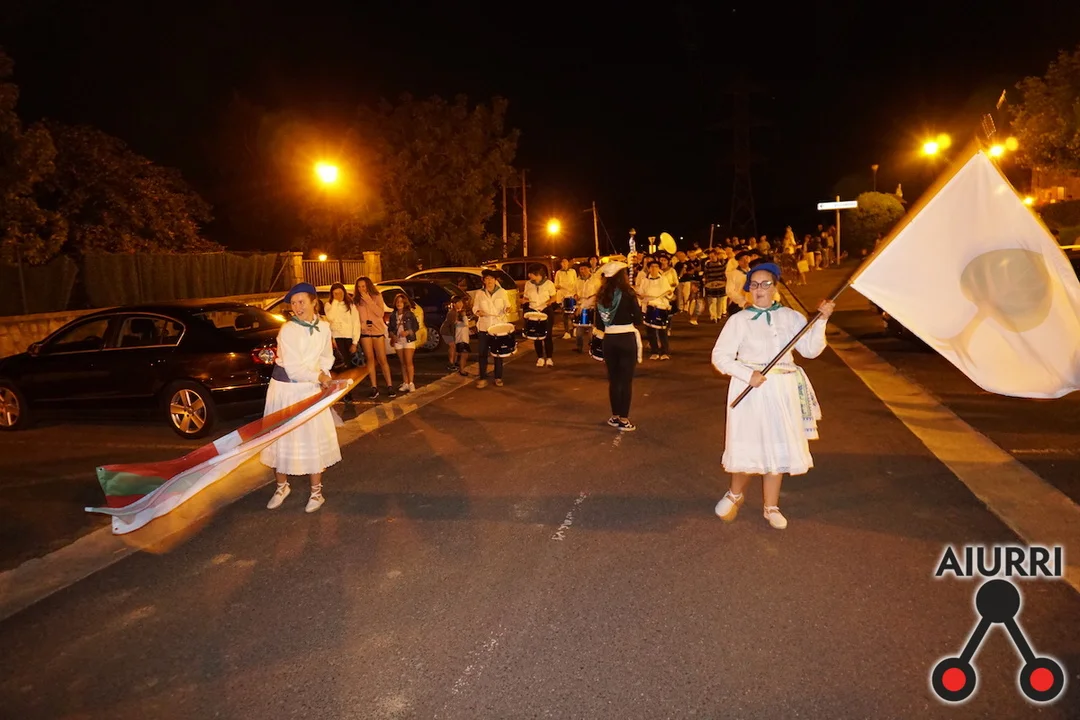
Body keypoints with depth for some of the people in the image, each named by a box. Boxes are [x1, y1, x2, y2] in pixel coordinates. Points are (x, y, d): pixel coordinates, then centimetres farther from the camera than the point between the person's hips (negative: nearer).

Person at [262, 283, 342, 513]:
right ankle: (282, 486, 29)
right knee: (282, 438, 8)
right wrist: (319, 377, -13)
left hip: (310, 389, 3)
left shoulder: (323, 328, -1)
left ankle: (316, 491, 19)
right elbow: (293, 369, -19)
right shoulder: (287, 330, -16)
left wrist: (323, 375, -6)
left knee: (314, 440, 4)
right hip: (285, 390, -3)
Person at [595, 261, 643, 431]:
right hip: (627, 339, -4)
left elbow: (598, 324, 6)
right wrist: (639, 305, 10)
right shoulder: (627, 293, -10)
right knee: (626, 380, 3)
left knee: (613, 379, 14)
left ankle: (615, 417, 22)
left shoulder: (601, 296, 3)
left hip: (609, 340, 4)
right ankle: (624, 420, 5)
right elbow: (638, 319, -7)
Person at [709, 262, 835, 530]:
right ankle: (735, 495, 32)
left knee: (779, 447, 8)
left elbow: (811, 349, -3)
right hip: (750, 390, -2)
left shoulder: (791, 317, 3)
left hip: (782, 391, 3)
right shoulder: (739, 320, -4)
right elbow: (720, 356, -7)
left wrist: (821, 320, -14)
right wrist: (748, 374, -17)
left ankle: (771, 507, 25)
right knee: (747, 444, 4)